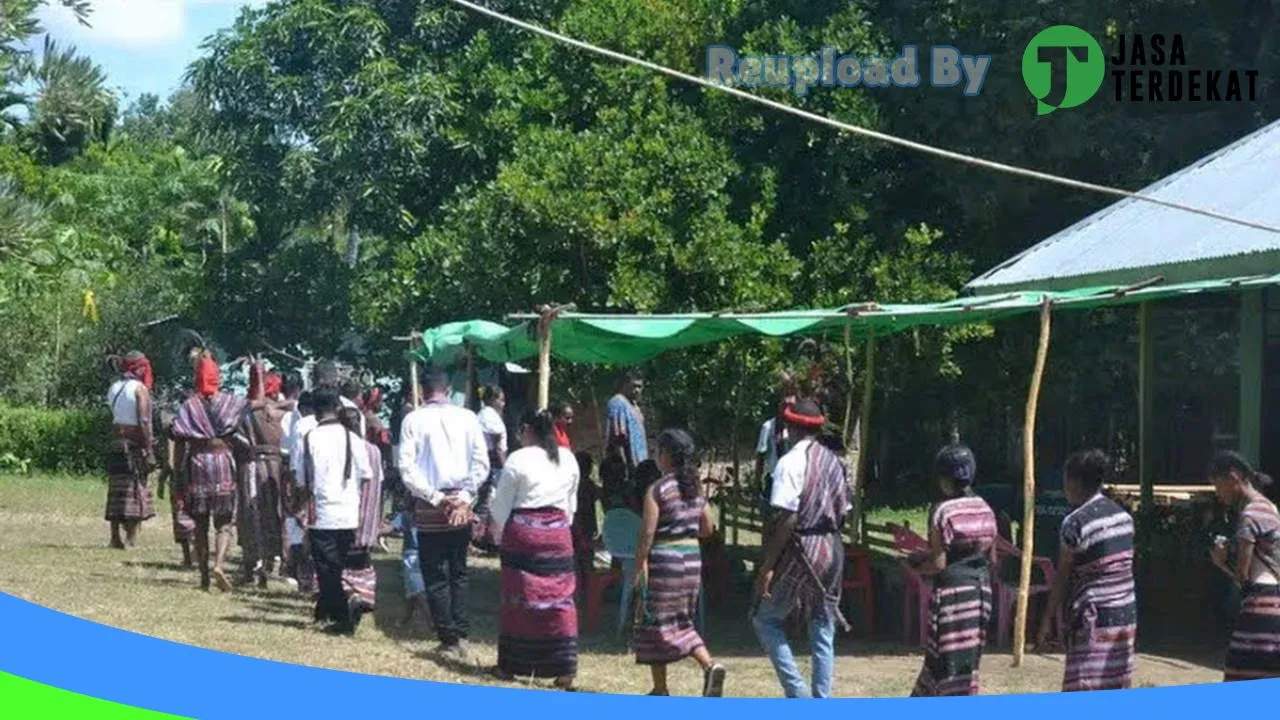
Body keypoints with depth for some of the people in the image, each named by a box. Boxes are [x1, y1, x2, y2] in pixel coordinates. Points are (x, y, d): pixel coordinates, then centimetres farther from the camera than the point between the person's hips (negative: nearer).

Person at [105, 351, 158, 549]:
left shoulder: (114, 388, 12)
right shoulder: (140, 388, -8)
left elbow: (113, 416, 8)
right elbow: (143, 421, -15)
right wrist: (149, 450, -15)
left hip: (117, 443, 6)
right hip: (135, 445, -6)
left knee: (116, 491, 6)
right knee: (135, 489, -2)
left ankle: (115, 536, 5)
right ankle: (131, 535, -6)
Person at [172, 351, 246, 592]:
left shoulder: (189, 405, 0)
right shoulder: (227, 401, -1)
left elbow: (180, 443, -1)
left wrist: (179, 477, 2)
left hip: (196, 464, 1)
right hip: (222, 461, -1)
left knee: (200, 524, 10)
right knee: (224, 522, 3)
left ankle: (204, 575, 11)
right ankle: (219, 563, -21)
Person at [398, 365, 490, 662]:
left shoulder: (413, 420, -4)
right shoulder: (467, 417, 1)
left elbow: (406, 468, -10)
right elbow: (482, 463, -4)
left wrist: (435, 497, -8)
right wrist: (464, 496, -5)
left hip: (429, 508, -2)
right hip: (461, 507, 3)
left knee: (436, 577, 4)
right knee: (458, 573, 15)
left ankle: (449, 641, 1)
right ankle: (461, 636, 11)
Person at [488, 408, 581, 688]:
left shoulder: (519, 459, -7)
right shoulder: (568, 459, 6)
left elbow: (501, 503, -2)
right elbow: (572, 504, 12)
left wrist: (499, 535, 12)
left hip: (522, 531, -3)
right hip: (558, 533, 3)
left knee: (518, 597, 6)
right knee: (560, 598, 3)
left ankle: (510, 665, 13)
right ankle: (564, 670, -1)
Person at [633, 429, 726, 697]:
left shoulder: (657, 489, -11)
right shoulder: (696, 488, 8)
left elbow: (647, 533, -14)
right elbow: (707, 529, 14)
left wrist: (639, 567, -8)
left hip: (663, 560, -6)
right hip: (693, 559, 6)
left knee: (656, 623, 4)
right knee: (682, 622, 17)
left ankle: (660, 690, 7)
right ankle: (710, 665, -7)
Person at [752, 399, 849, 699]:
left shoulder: (791, 463, -13)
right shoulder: (833, 461, 9)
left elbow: (787, 519, -19)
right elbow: (842, 511, 11)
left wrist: (767, 567, -17)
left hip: (801, 551, -7)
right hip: (833, 550, 7)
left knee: (766, 617, 8)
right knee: (823, 632, 11)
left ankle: (796, 689, -3)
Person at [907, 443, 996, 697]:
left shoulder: (943, 511, -13)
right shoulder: (985, 509, 7)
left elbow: (938, 563, -15)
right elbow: (992, 558, 12)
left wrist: (916, 566, 3)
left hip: (951, 589, -7)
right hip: (981, 588, 7)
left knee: (953, 664, -4)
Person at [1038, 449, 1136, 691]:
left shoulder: (1075, 523, -12)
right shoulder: (1123, 515, 9)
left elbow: (1062, 577, -8)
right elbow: (1125, 566, 13)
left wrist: (1047, 619, 0)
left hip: (1094, 618, -8)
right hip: (1126, 616, 8)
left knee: (1084, 690, -6)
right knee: (1116, 687, 13)